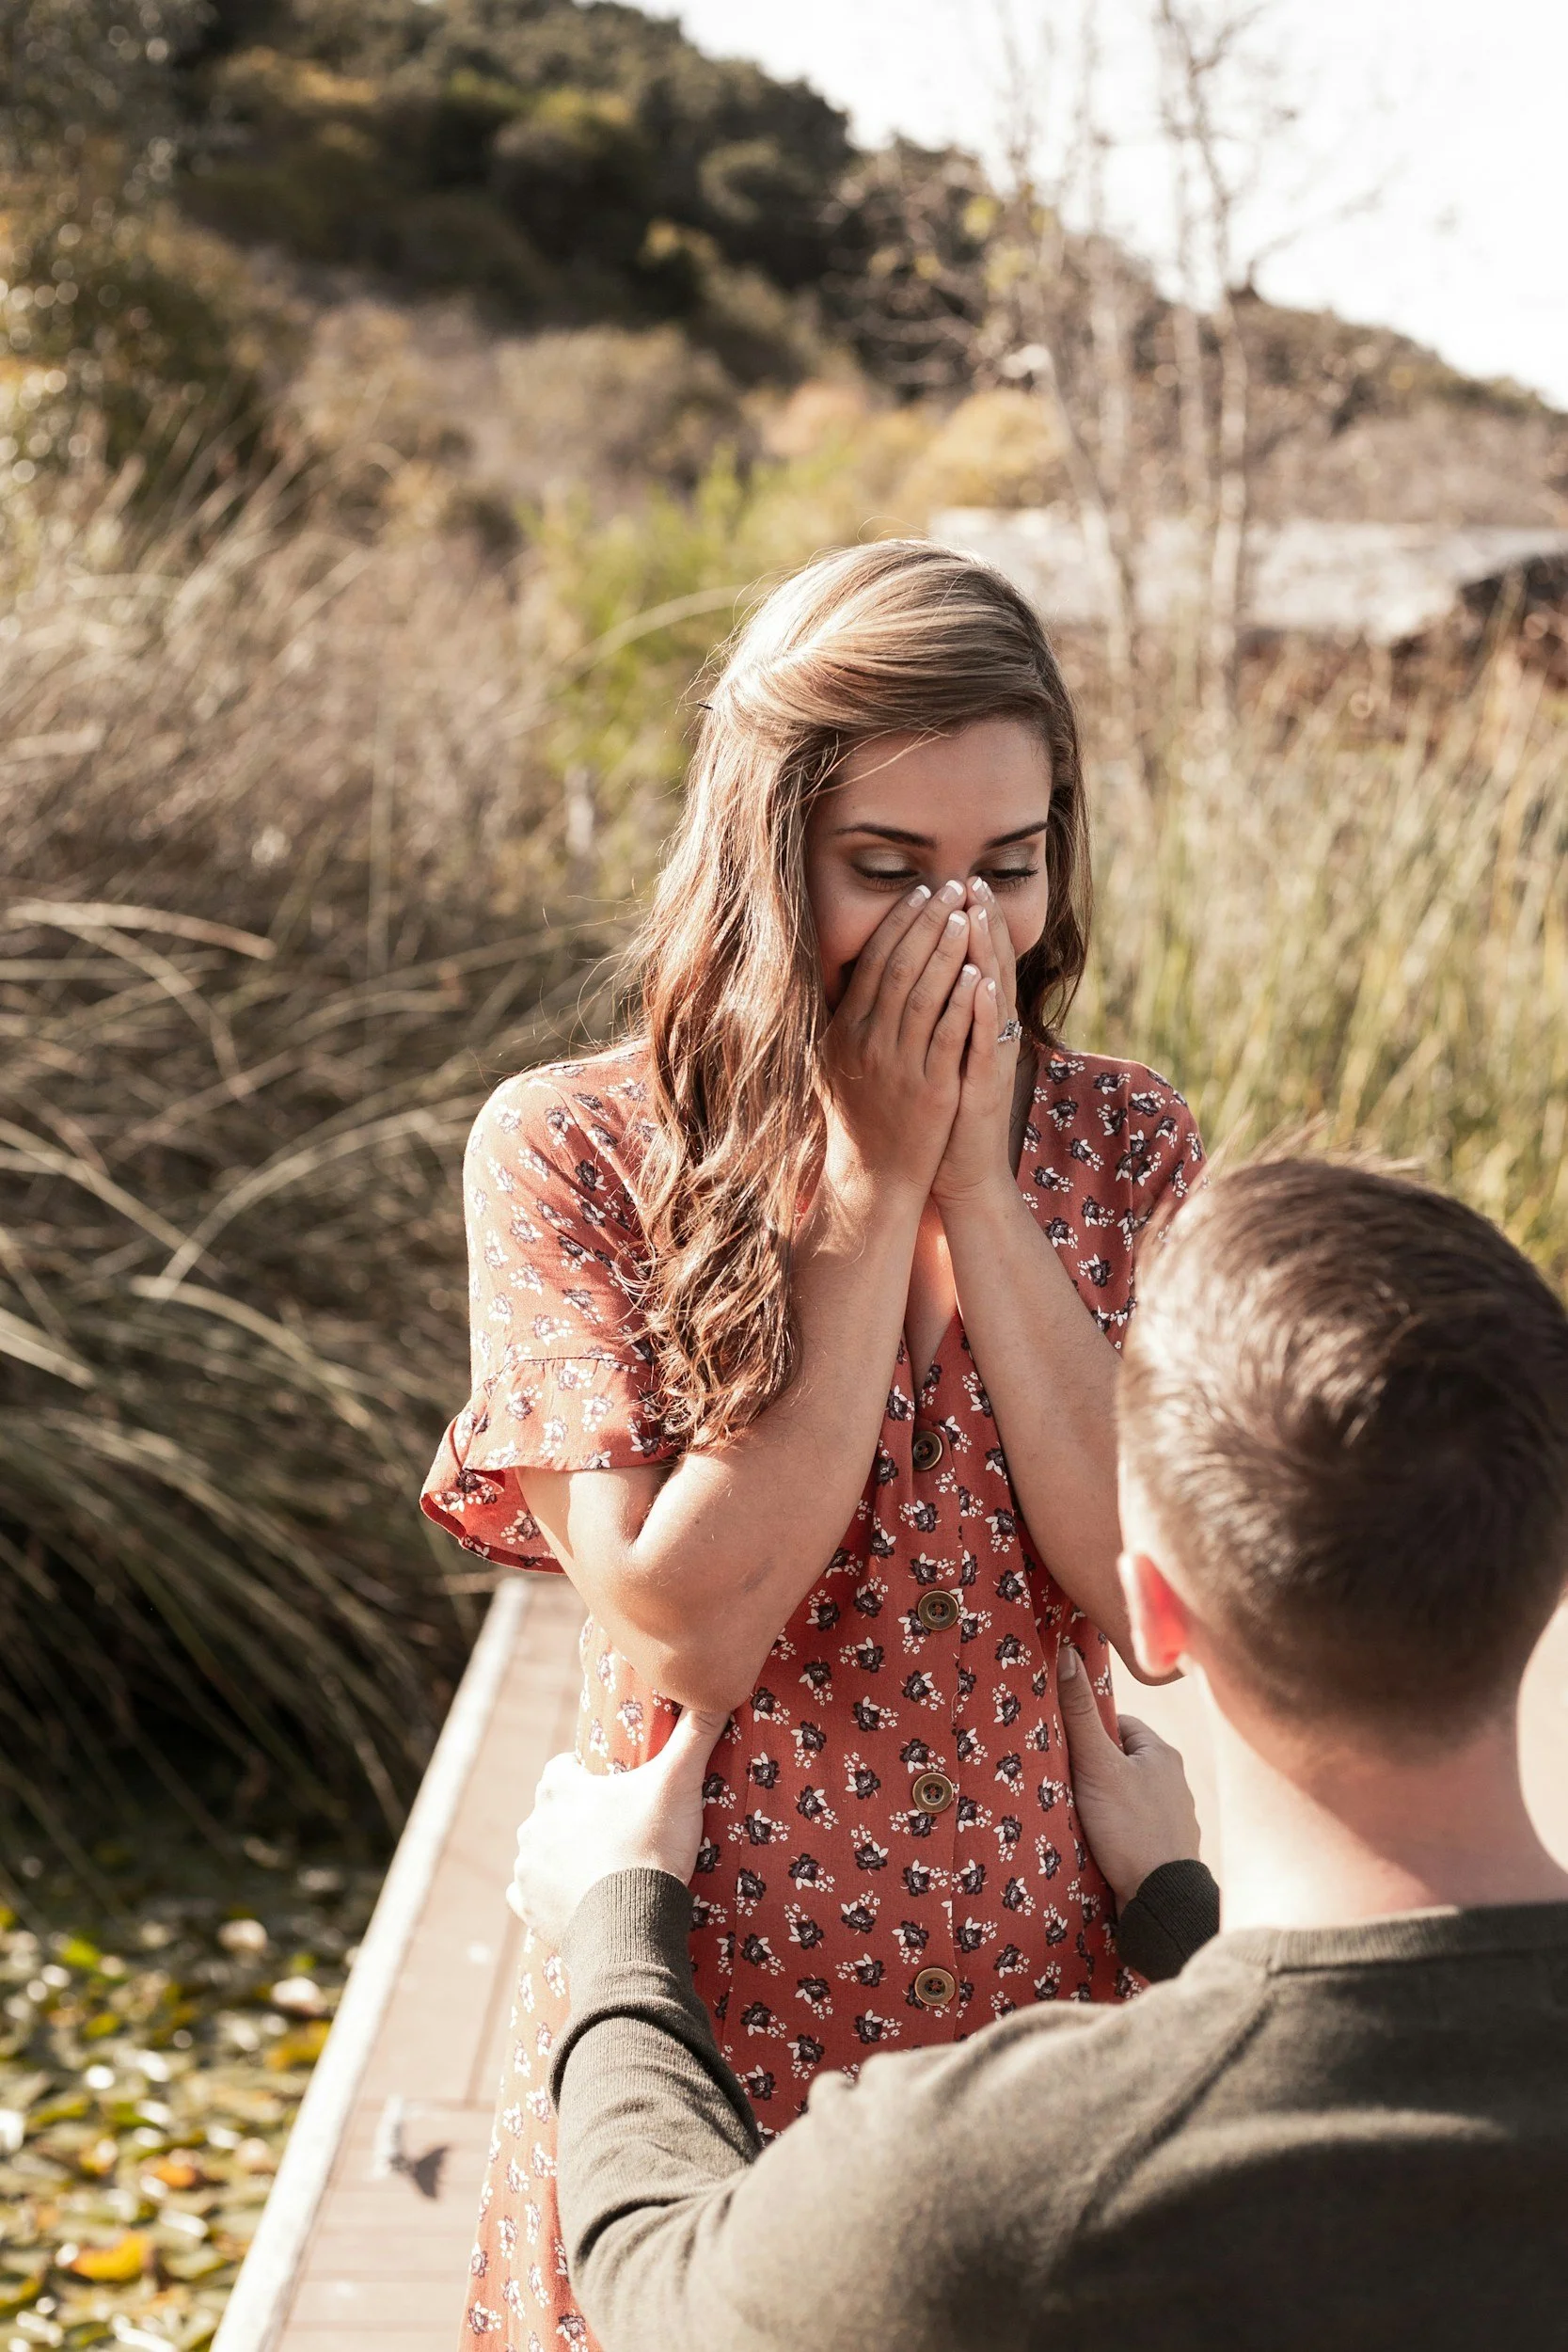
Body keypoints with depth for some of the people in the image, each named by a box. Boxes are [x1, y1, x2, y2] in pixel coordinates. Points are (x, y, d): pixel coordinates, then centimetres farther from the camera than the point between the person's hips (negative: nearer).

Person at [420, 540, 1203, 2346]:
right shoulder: (570, 1151, -11)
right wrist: (875, 1177, -20)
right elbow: (683, 1634, -20)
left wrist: (979, 1183, -18)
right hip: (702, 2002, -2)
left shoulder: (1123, 1147, -3)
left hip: (1043, 1994, 2)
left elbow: (1153, 1597, -14)